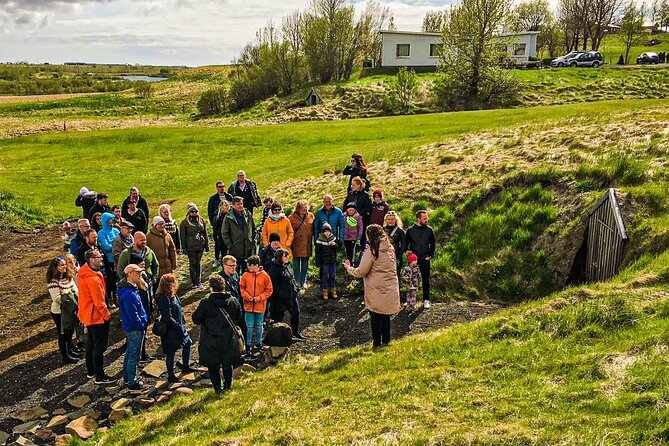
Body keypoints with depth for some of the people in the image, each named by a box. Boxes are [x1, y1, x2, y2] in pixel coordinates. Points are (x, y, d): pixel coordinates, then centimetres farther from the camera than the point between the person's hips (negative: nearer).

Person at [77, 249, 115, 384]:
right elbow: (99, 301, -24)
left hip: (88, 315, 10)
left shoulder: (84, 274, 3)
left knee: (91, 343, 21)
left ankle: (90, 370, 34)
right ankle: (100, 376, 8)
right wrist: (107, 315, -12)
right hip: (97, 317, -10)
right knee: (100, 346, 0)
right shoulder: (93, 279, -28)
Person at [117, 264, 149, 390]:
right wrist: (142, 325, -14)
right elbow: (133, 315, -25)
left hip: (130, 327, 10)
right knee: (134, 355, 1)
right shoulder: (128, 294, -26)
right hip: (135, 329, -10)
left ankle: (127, 377, 35)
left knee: (130, 353, 21)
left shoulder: (131, 288, 6)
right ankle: (132, 382, 12)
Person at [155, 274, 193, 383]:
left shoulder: (173, 296, 4)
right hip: (170, 331, -10)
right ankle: (171, 376, 19)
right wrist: (180, 328, -21)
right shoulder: (164, 299, -25)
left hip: (179, 327, 10)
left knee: (188, 343, 21)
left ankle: (185, 367, 38)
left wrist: (183, 325, 11)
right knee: (171, 353, 4)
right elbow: (168, 318, -27)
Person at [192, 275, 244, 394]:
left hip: (211, 343, -3)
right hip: (229, 342, 3)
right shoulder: (233, 302, -6)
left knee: (213, 366, 14)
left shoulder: (205, 303, -18)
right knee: (227, 365, 20)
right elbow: (240, 321, 5)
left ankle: (217, 388, 20)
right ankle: (227, 386, 30)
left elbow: (196, 319, -8)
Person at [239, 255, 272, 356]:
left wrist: (259, 298, -13)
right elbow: (241, 288, 2)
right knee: (249, 326, 4)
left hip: (260, 306, 0)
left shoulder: (265, 276, -7)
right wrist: (248, 297, -13)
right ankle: (248, 345, 15)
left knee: (259, 326, 13)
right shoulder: (245, 275, -4)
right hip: (248, 305, 0)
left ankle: (258, 343, 29)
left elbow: (269, 290, -3)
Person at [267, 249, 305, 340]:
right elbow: (273, 285, -21)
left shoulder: (287, 266, 9)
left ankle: (296, 333, 34)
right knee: (278, 316, 3)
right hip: (280, 299, -9)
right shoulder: (274, 269, -19)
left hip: (291, 296, 9)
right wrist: (281, 294, -22)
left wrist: (297, 287, 10)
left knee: (296, 313, 18)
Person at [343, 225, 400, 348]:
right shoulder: (390, 248, 3)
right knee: (385, 315, 18)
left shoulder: (371, 251, -16)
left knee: (376, 316, 6)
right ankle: (386, 340, 28)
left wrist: (349, 268, 5)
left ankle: (377, 343, 15)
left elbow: (361, 272, -13)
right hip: (390, 289, 6)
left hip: (376, 290, -6)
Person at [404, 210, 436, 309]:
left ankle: (426, 300, 11)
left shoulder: (429, 230, 2)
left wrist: (430, 256, 1)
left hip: (425, 260, 1)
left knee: (426, 279, 3)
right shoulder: (410, 230, -2)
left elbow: (433, 244, 9)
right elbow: (406, 244, 4)